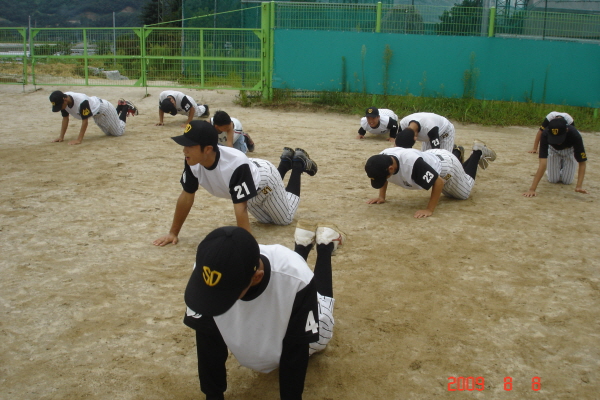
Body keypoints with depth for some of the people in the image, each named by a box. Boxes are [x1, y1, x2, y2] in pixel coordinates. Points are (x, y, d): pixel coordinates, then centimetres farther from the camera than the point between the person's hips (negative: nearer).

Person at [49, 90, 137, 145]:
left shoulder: (81, 101, -46)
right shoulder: (63, 101, -23)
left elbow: (85, 121, -40)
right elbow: (65, 118, -11)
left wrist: (79, 140, -43)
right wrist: (61, 137, -15)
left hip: (103, 108, -7)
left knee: (119, 131, 12)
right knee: (109, 133, 27)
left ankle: (126, 107, 28)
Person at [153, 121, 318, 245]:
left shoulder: (236, 165, -50)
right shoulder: (192, 162, -33)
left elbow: (240, 209, -49)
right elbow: (186, 196, -20)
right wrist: (173, 232, -15)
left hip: (264, 180, -5)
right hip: (247, 188, 5)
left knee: (285, 219, 22)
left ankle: (299, 162, 34)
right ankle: (286, 161, 41)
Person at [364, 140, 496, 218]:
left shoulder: (413, 163, -50)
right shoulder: (383, 159, -29)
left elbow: (439, 182, -42)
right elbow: (382, 177, -5)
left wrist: (429, 210, -43)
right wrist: (381, 197, -14)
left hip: (446, 163, -6)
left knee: (464, 193, 24)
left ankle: (478, 152, 32)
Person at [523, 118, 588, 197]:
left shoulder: (574, 135, -41)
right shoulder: (545, 135, -41)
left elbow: (582, 163, -34)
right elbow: (543, 163, -45)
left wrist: (579, 186, -47)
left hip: (569, 151, 0)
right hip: (553, 150, 0)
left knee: (567, 181, -3)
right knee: (553, 180, -3)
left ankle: (563, 167, 28)